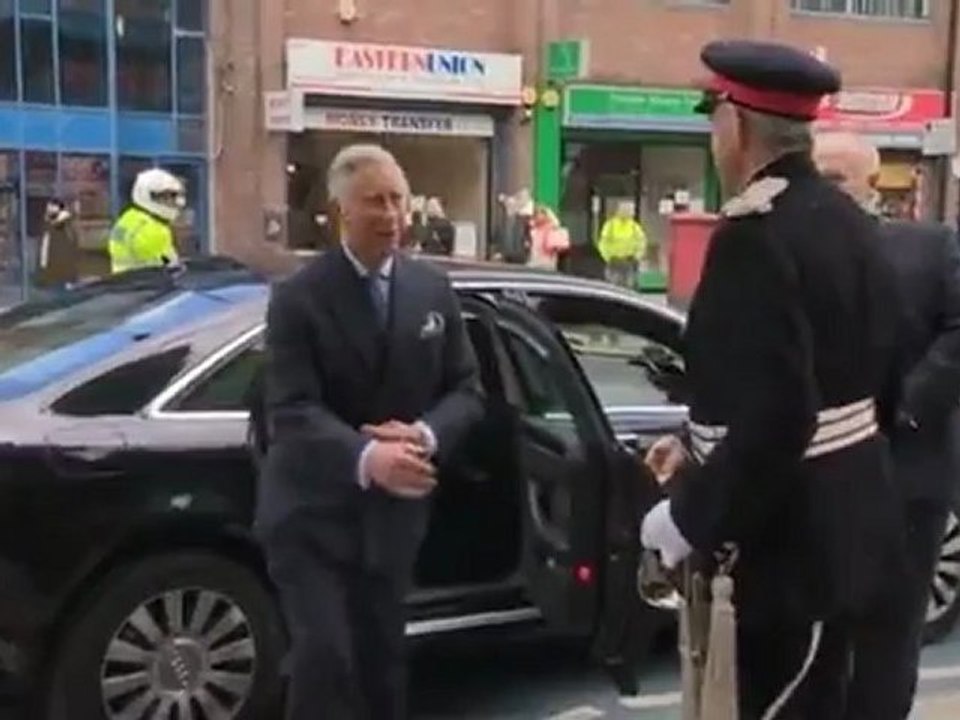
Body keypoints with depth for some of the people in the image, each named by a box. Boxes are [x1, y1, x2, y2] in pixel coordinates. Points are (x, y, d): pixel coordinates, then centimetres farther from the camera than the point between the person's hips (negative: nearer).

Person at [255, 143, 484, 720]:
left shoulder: (434, 291, 4)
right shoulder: (300, 298, -10)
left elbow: (468, 389, 4)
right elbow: (293, 410, -19)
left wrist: (426, 435, -18)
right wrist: (365, 457, -37)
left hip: (393, 512, 4)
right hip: (311, 513, -4)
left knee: (382, 661, 17)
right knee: (325, 657, -11)